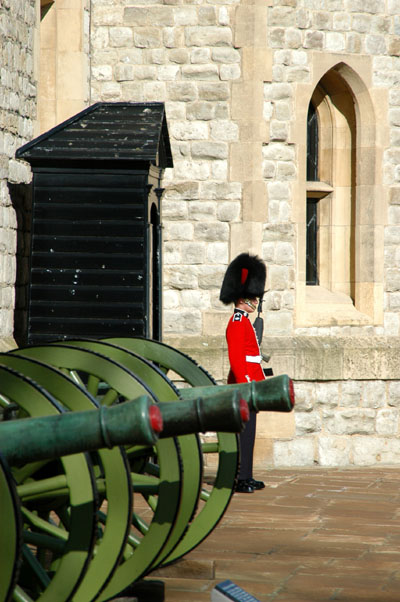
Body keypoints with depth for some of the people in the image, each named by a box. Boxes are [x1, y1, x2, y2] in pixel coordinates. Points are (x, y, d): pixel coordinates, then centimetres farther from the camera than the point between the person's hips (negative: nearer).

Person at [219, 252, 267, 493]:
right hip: (244, 384, -10)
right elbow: (235, 358, -20)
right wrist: (246, 386, -24)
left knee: (248, 432, 12)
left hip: (248, 385, 10)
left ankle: (246, 476, 16)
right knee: (244, 431, -10)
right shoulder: (238, 323, -13)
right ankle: (239, 479, -10)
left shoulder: (244, 322, 19)